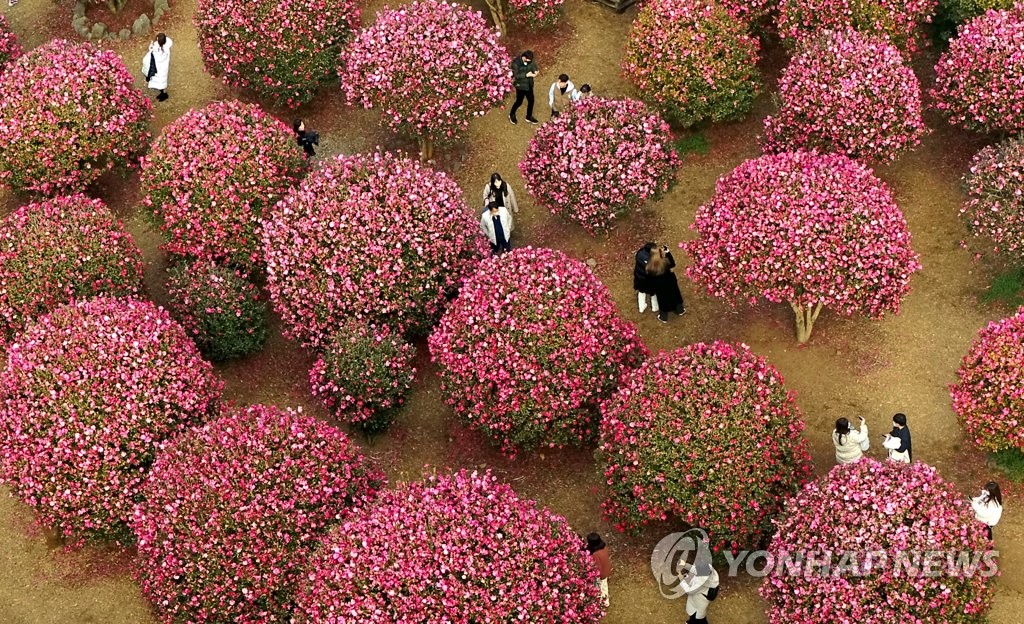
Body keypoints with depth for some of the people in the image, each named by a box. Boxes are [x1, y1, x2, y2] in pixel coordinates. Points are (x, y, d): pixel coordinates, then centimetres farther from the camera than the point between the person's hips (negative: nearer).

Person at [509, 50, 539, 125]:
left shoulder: (530, 61, -7)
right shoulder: (516, 63, -24)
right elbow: (516, 75, -26)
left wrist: (535, 71, -24)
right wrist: (527, 75, -34)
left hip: (529, 84, 6)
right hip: (520, 85, -6)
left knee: (531, 100, 14)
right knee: (519, 102, 6)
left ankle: (529, 117, 36)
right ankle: (511, 115, 33)